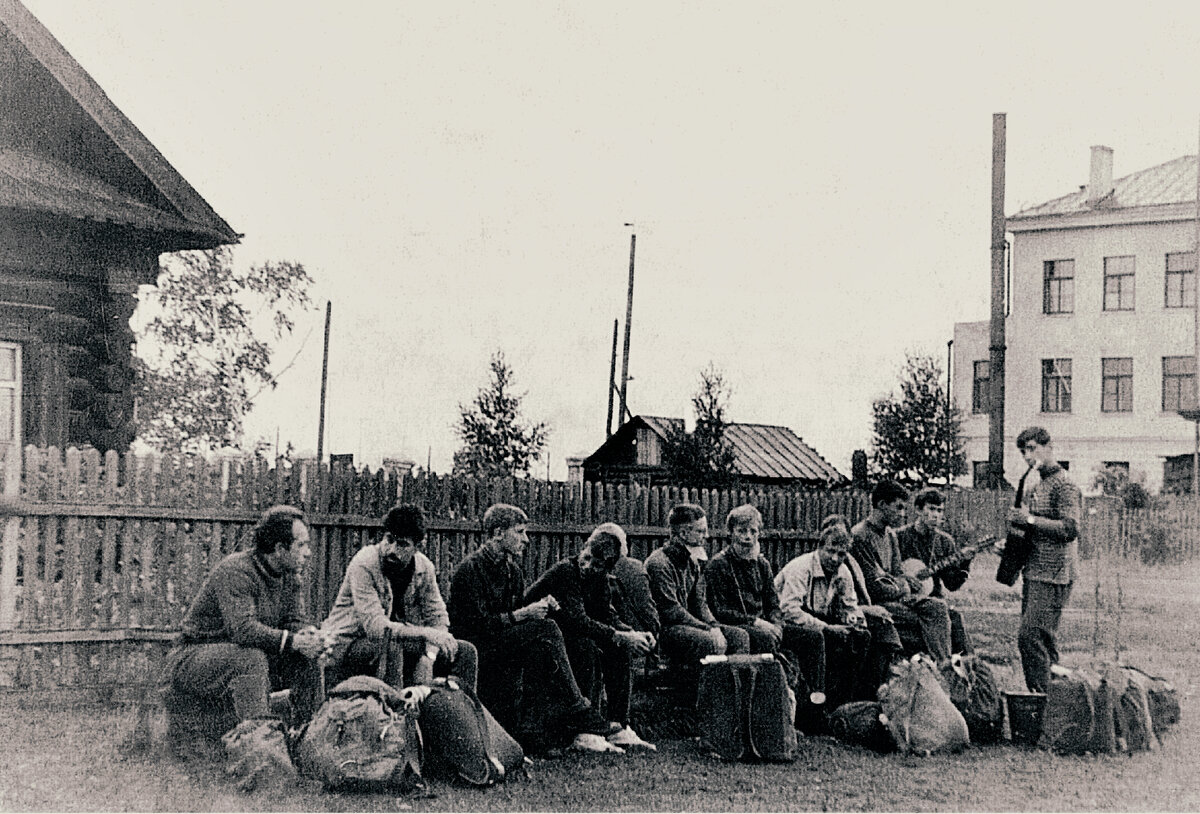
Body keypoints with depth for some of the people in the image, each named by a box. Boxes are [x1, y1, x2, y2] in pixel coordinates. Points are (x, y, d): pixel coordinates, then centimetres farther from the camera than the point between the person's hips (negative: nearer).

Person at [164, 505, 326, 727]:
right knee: (252, 657, -35)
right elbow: (242, 629, -34)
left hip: (246, 659, 8)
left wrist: (307, 634, -22)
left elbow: (293, 621, 2)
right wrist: (291, 641, -40)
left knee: (306, 656, -10)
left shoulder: (290, 575, 3)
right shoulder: (235, 571, -24)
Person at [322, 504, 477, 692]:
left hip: (398, 648, 6)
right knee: (391, 644, -38)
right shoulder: (363, 565, -20)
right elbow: (375, 627, -29)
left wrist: (428, 656, -19)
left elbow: (437, 618, 1)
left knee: (465, 651, -2)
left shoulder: (424, 568, -2)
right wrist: (426, 633, -35)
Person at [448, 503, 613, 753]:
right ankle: (581, 718, -19)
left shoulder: (512, 570, 15)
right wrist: (524, 614, -20)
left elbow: (515, 619, 13)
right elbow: (478, 624, -20)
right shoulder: (470, 569, -12)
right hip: (473, 652, -9)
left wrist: (540, 608, -6)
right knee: (545, 630, -22)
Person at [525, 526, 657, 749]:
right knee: (587, 648, -31)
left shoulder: (599, 579, 4)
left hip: (565, 634, 8)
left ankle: (618, 726, -10)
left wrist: (634, 634, -20)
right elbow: (576, 619, -31)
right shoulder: (564, 571, -22)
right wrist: (620, 636, -34)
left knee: (622, 649, -8)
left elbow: (607, 615, -1)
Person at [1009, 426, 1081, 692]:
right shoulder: (1038, 486, 19)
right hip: (1034, 573, 10)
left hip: (1052, 575, -10)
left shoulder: (1064, 486, -11)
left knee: (1029, 637, -15)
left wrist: (1030, 519, -20)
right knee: (1044, 640, 12)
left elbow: (1069, 529, -22)